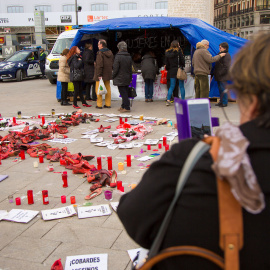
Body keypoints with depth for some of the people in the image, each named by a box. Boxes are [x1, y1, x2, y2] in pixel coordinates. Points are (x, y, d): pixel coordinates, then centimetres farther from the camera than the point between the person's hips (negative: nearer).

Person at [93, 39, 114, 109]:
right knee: (108, 89, 12)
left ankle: (99, 105, 0)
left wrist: (99, 75, -18)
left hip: (101, 75, -7)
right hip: (108, 74, 7)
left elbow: (99, 65, -19)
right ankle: (108, 104, 15)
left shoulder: (100, 53, -14)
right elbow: (112, 64, 15)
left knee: (98, 89, 0)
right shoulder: (110, 53, 10)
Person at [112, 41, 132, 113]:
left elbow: (115, 68, -15)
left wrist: (113, 76, -1)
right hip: (127, 78, 7)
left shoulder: (118, 56, -15)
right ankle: (124, 106, 23)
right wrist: (130, 78, 20)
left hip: (120, 78, -7)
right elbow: (130, 69, 12)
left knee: (123, 93, -4)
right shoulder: (129, 57, 6)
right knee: (125, 93, 13)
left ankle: (126, 107, -4)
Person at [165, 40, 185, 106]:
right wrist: (183, 67, 7)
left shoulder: (167, 52, 6)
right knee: (181, 86, 3)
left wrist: (168, 69, 18)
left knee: (171, 86, 8)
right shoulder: (178, 51, -7)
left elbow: (166, 63, 9)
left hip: (171, 71, 4)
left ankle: (168, 100, -3)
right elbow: (182, 60, -7)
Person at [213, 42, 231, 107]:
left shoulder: (226, 55, -13)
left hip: (223, 75, -10)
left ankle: (224, 103, -1)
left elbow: (226, 66, -19)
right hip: (219, 76, 10)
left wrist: (220, 73, -19)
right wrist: (216, 73, 16)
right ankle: (221, 101, 22)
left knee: (223, 89, -7)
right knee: (220, 89, 14)